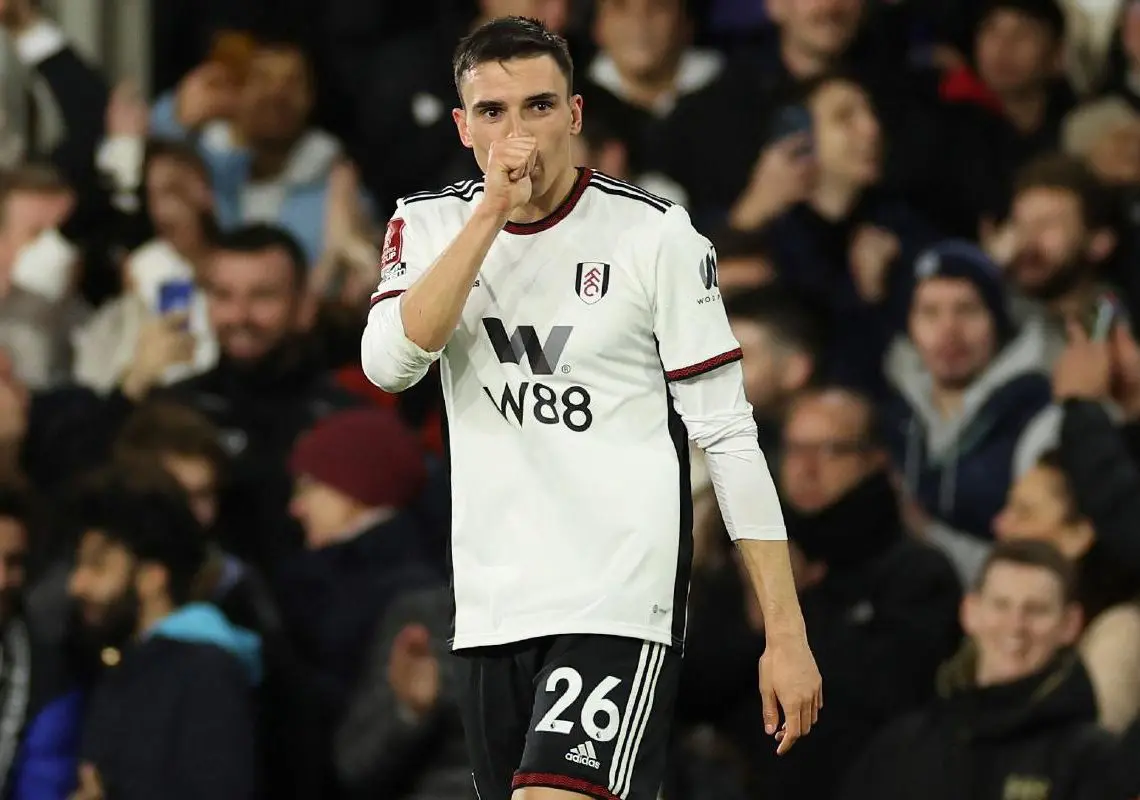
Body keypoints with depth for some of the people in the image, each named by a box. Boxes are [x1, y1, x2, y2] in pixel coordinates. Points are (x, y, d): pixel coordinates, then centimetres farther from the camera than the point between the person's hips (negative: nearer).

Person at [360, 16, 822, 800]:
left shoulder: (654, 235, -4)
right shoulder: (429, 225, 7)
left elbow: (728, 435, -4)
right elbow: (389, 362, -11)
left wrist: (786, 633, -8)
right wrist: (492, 213, -16)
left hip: (620, 605, -5)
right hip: (493, 609, 5)